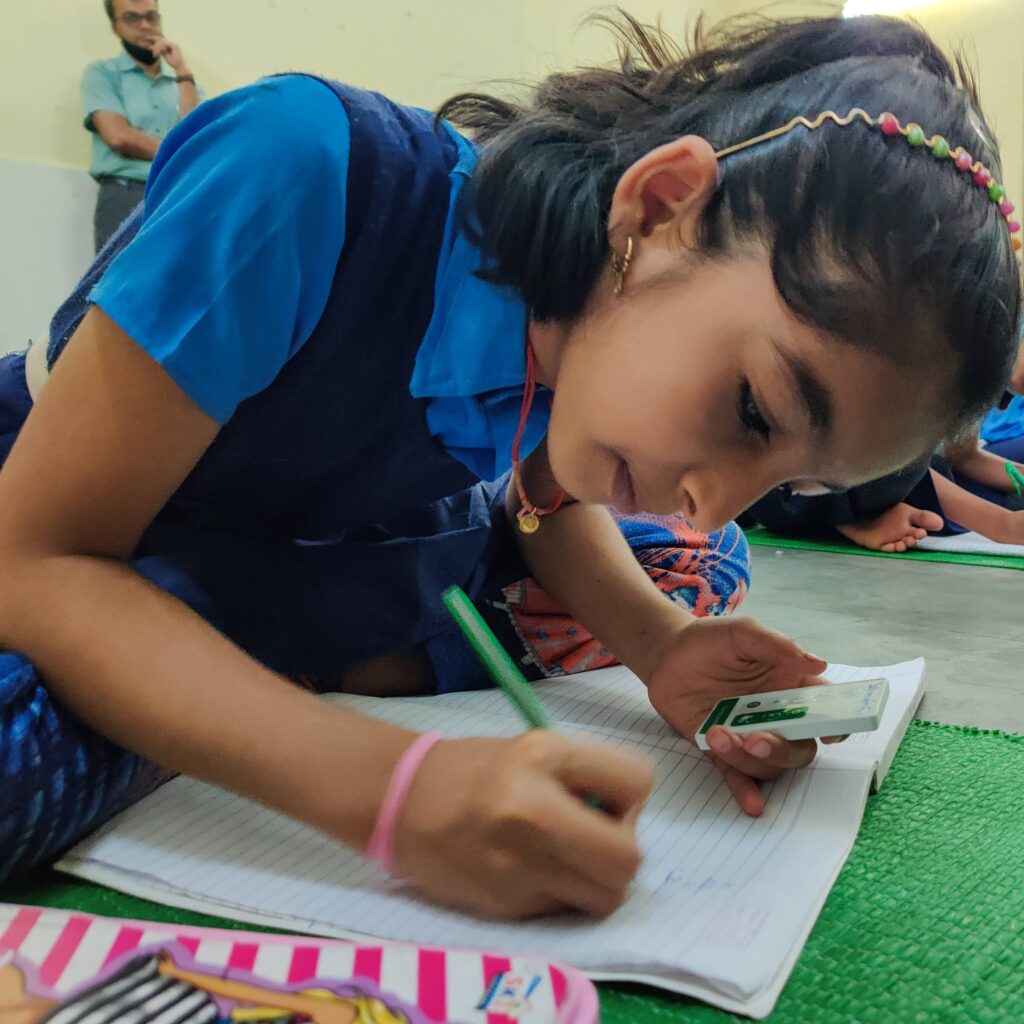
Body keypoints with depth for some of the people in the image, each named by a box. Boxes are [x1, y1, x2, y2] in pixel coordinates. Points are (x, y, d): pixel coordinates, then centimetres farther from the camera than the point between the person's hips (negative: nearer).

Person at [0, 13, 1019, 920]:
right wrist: (388, 788, -44)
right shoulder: (308, 168, -35)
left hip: (322, 557, 5)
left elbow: (550, 496, 4)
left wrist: (662, 643, -18)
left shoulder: (609, 322, -15)